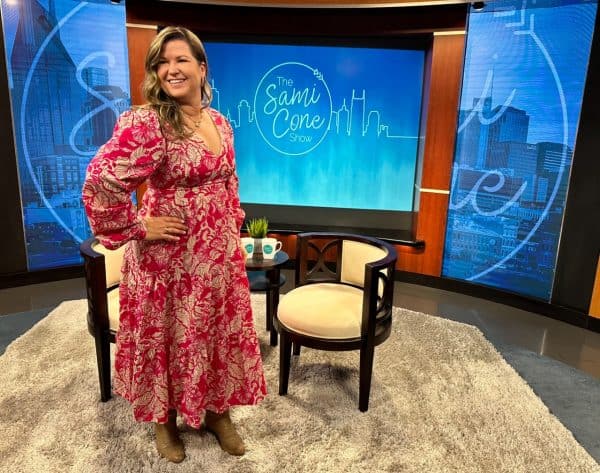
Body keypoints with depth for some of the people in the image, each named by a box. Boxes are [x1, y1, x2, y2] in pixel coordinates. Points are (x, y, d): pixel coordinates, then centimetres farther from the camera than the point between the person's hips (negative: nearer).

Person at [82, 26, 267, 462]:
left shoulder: (219, 121, 6)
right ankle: (164, 420, 37)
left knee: (220, 332, 16)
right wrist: (137, 227, -17)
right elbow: (100, 182, -24)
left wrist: (233, 226, 13)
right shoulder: (146, 123, -17)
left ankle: (218, 412, 39)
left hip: (219, 252, 6)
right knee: (168, 337, 11)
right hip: (168, 254, -6)